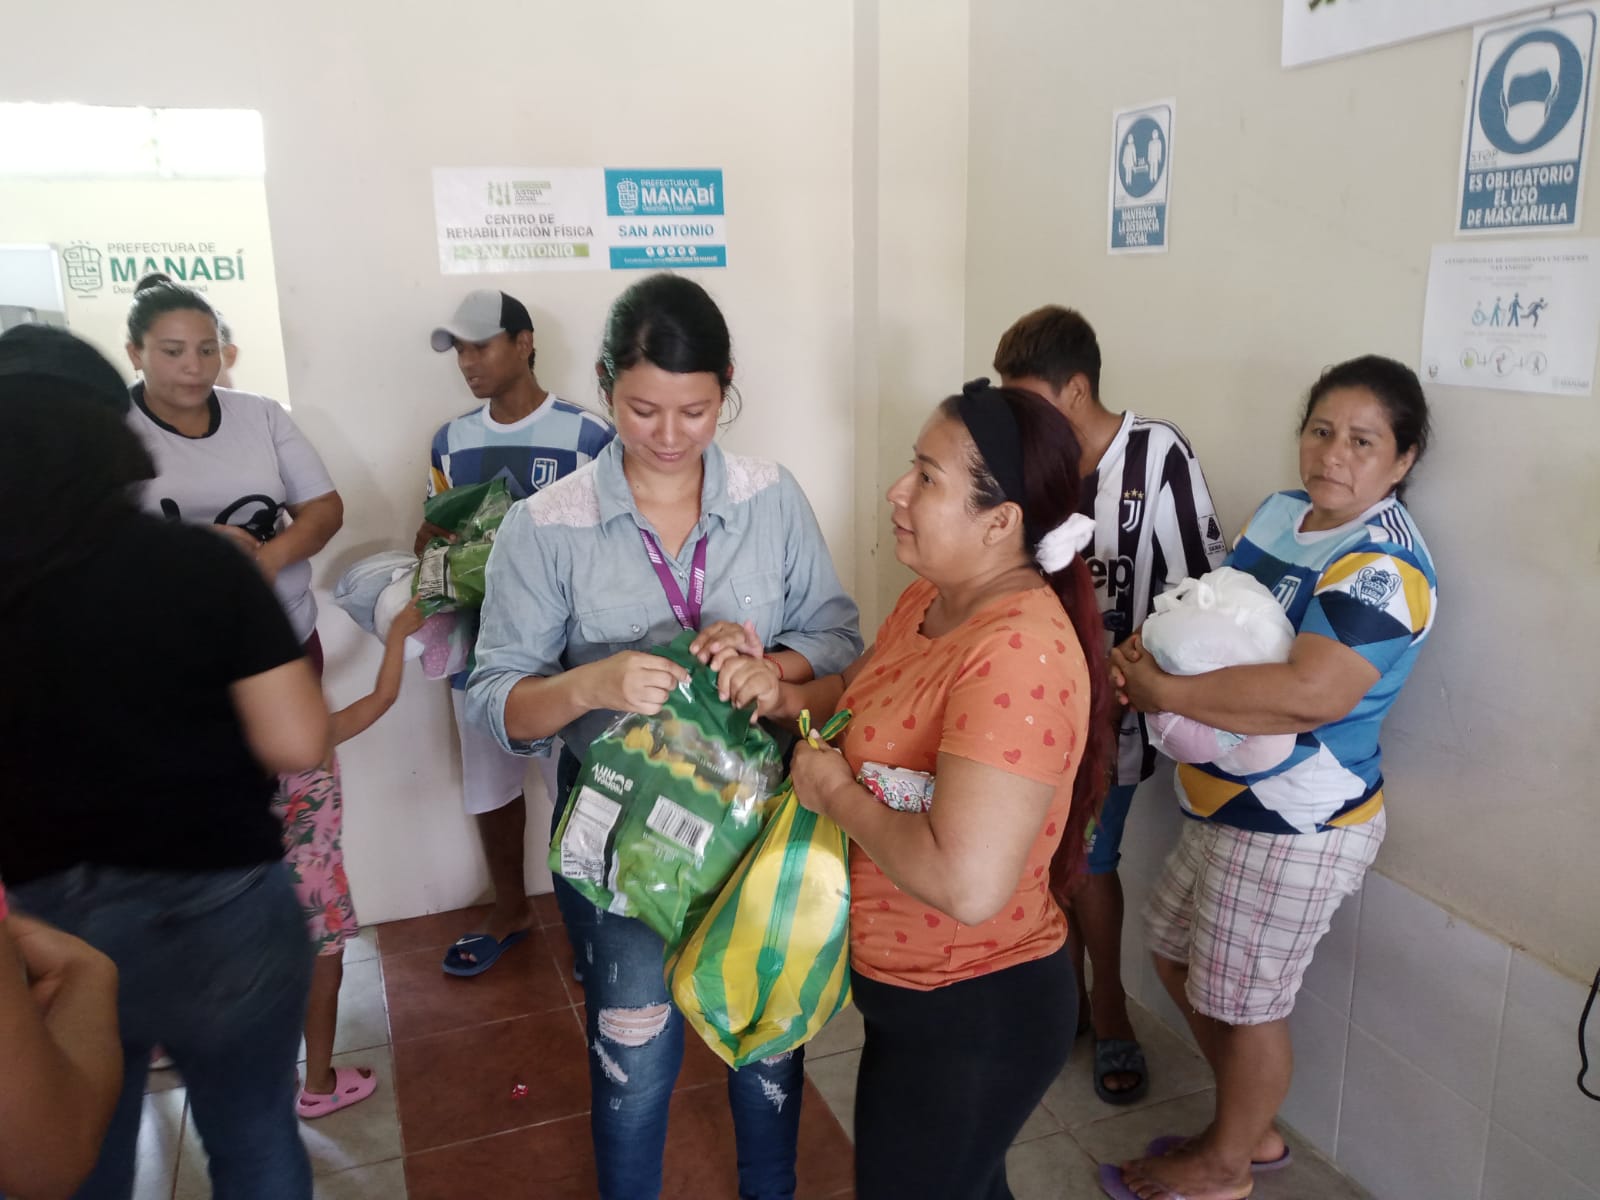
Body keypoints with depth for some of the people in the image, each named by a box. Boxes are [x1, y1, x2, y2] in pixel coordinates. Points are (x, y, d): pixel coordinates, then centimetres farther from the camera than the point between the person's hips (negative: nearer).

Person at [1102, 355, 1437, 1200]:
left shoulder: (1385, 565, -21)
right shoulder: (1282, 512, 5)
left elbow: (1311, 695, -33)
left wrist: (1167, 693, -25)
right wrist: (1151, 646, -8)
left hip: (1297, 825, -9)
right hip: (1227, 805, 9)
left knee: (1243, 1002, 9)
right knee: (1176, 954, 21)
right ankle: (1252, 1129, 42)